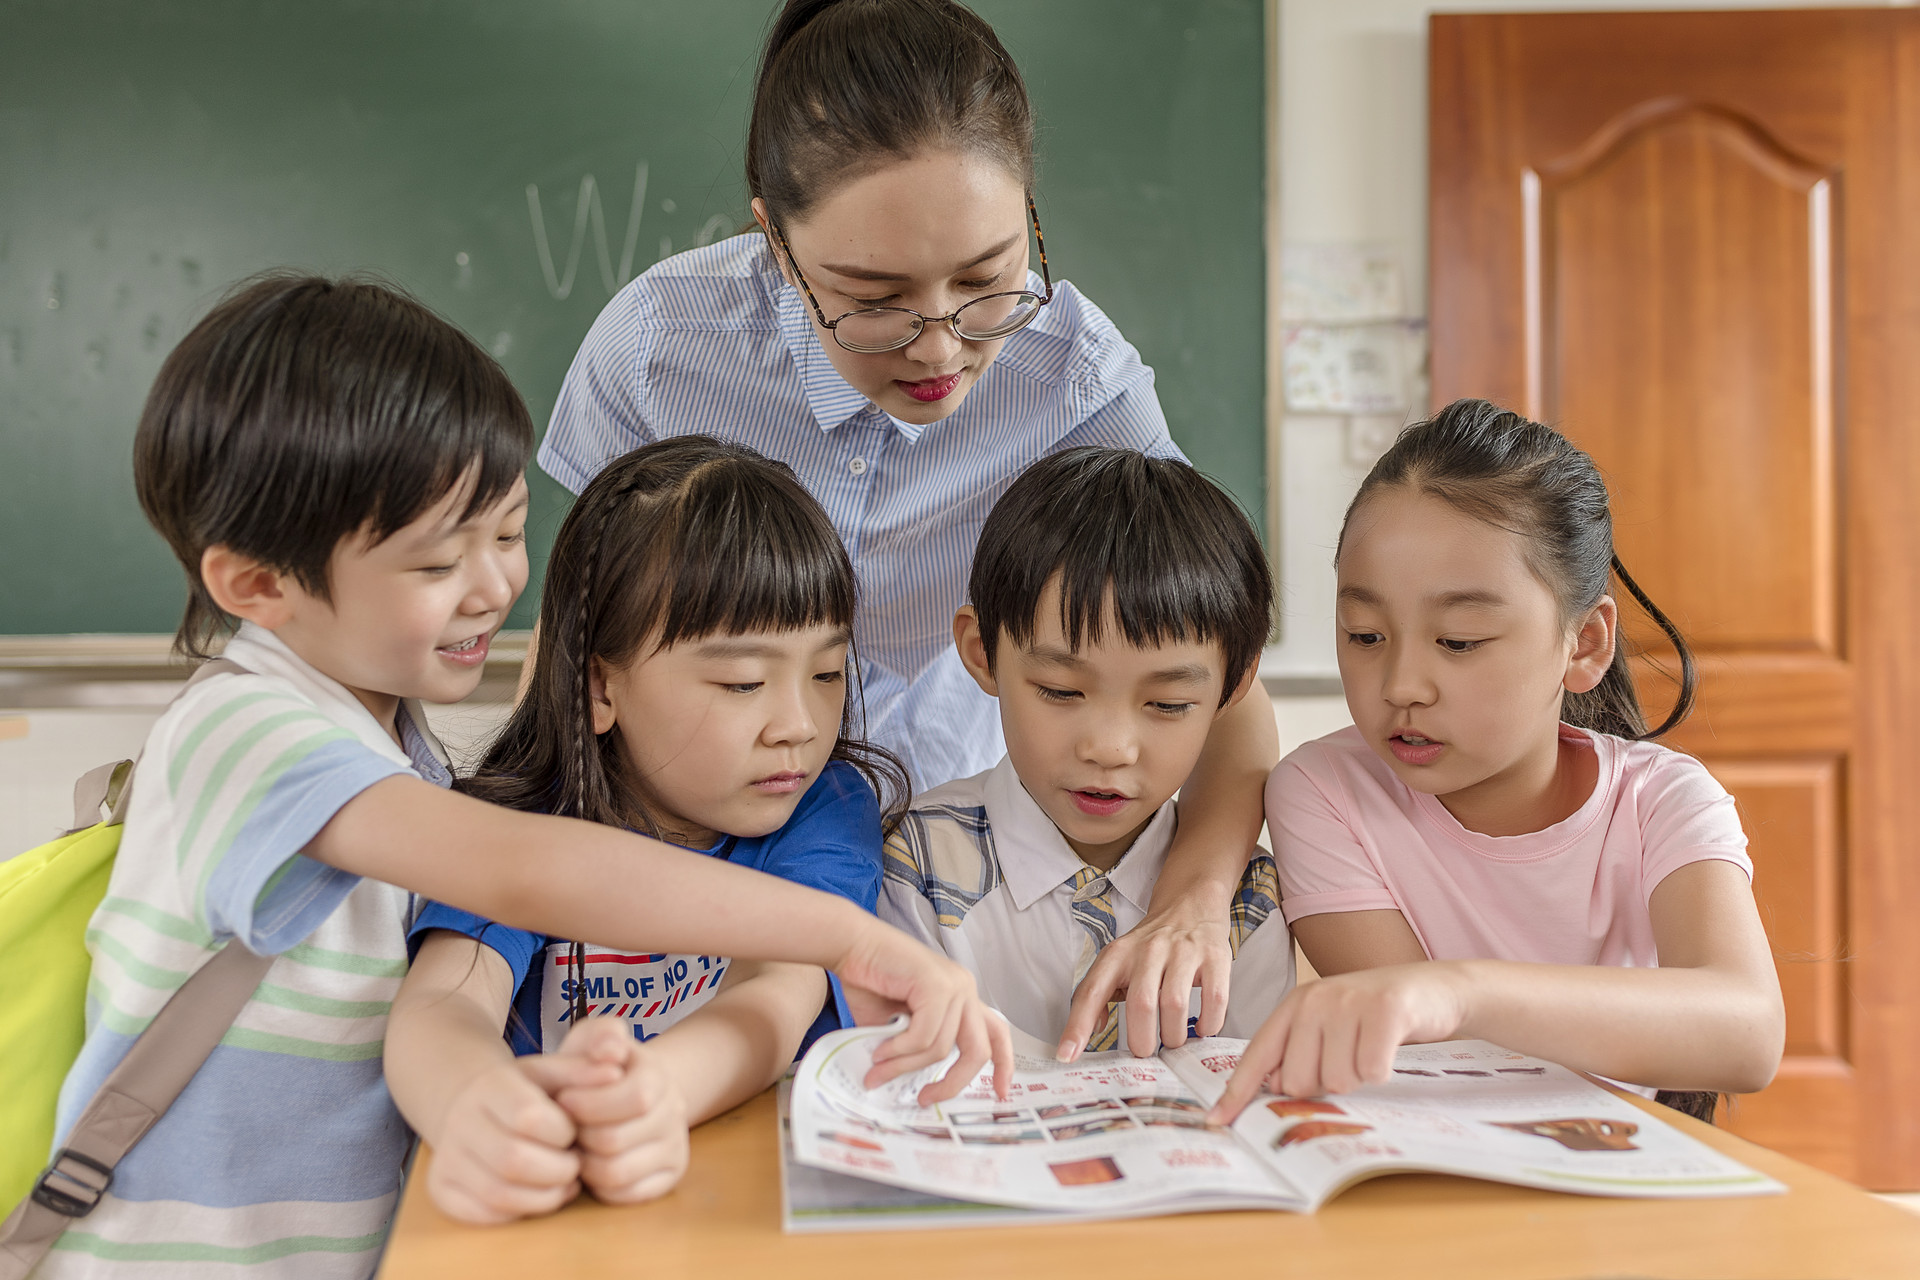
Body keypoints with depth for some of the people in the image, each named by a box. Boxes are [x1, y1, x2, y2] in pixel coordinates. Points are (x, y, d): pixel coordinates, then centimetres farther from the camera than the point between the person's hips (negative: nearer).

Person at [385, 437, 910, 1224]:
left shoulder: (829, 808, -4)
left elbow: (776, 997, -19)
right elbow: (442, 1000, -19)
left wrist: (651, 1090, -39)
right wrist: (475, 1104, -42)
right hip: (559, 1215, 0)